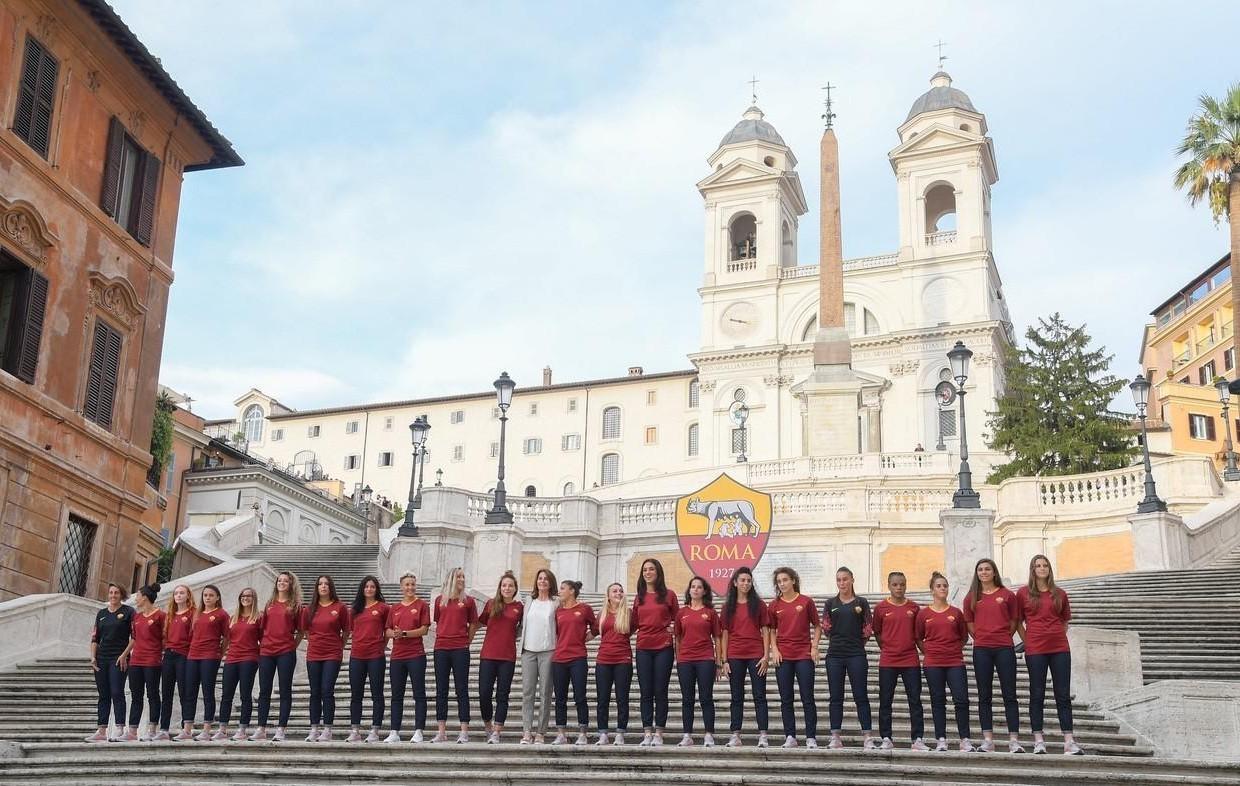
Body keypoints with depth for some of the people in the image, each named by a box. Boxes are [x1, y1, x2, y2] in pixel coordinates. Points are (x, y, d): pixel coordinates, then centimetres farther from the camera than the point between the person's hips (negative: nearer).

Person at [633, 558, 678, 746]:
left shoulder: (668, 596, 2)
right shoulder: (639, 597, 11)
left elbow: (677, 620, 8)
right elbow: (634, 622, 14)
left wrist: (672, 629, -9)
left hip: (663, 648, -3)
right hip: (643, 649, 3)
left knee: (660, 692, 0)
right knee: (646, 693, 3)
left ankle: (659, 734, 4)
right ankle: (647, 734, 6)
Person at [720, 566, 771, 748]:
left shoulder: (758, 604, 3)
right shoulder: (728, 606, 8)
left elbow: (765, 631, 1)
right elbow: (725, 634, 8)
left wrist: (766, 656, -7)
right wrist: (724, 660, 2)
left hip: (756, 656, -2)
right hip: (735, 657, 2)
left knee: (759, 696, -2)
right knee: (736, 698, 6)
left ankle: (763, 735, -2)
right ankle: (735, 736, 8)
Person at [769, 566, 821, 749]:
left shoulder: (806, 602, 0)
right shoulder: (775, 605, 6)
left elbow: (817, 626, 6)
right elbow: (771, 630, 11)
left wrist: (814, 647, -4)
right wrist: (774, 649, -1)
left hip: (804, 655, -2)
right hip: (783, 656, 2)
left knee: (808, 698, -1)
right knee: (786, 699, 5)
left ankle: (811, 738, 4)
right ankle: (790, 737, 12)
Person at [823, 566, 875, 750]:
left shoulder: (861, 603, 4)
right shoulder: (831, 603, 9)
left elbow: (868, 629, 5)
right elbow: (826, 627, 10)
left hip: (856, 655, -2)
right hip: (835, 654, 2)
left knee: (861, 696, -3)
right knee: (836, 697, 4)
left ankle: (868, 737, -1)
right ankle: (835, 737, 8)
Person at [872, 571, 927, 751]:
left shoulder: (913, 608, 4)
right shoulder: (881, 607, 0)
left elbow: (918, 633, 13)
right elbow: (877, 632, 9)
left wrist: (924, 651, 7)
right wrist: (886, 648, 5)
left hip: (911, 660, 1)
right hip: (887, 661, -1)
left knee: (915, 700, 2)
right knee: (885, 701, 4)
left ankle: (918, 739, 7)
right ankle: (886, 739, 11)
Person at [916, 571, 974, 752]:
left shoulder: (956, 613, 5)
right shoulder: (923, 613, 4)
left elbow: (964, 636, 13)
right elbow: (918, 638, 10)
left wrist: (954, 648, 3)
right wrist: (928, 651, 0)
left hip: (955, 662, 0)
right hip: (933, 664, 0)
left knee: (962, 700, -5)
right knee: (938, 701, 5)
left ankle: (965, 740, 3)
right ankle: (941, 740, 10)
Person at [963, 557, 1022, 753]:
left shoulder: (1007, 595, 4)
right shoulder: (971, 598, 9)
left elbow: (1014, 622, 7)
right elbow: (970, 625, 12)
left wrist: (1001, 638, 3)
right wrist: (983, 638, 4)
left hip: (1004, 649, -2)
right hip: (981, 650, 2)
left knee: (1010, 696, -2)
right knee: (984, 696, 4)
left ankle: (1014, 741, -2)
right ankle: (988, 741, 8)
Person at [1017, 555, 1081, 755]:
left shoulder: (1059, 594, 10)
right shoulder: (1023, 593, 4)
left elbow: (1065, 621, 19)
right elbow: (1018, 622, 8)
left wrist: (1059, 637, 5)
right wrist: (1027, 641, -1)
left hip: (1060, 649, 2)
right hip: (1035, 650, -2)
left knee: (1063, 695, 1)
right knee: (1037, 695, 2)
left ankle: (1069, 741, 2)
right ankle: (1038, 741, 5)